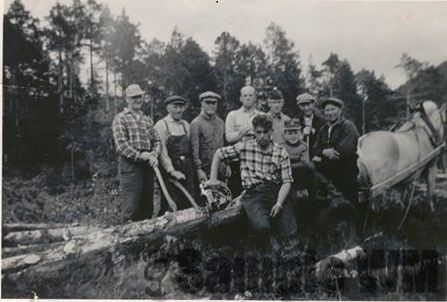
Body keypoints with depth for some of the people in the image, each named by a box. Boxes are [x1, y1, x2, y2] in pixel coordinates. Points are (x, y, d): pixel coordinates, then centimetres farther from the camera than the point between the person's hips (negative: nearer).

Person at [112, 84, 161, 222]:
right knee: (132, 206, -7)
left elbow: (156, 140, 14)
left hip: (147, 165, 6)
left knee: (148, 206, 10)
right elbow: (121, 145, -10)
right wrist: (139, 155, -19)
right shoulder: (121, 118, 0)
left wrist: (154, 155, -7)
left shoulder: (147, 120, 19)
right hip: (130, 165, -6)